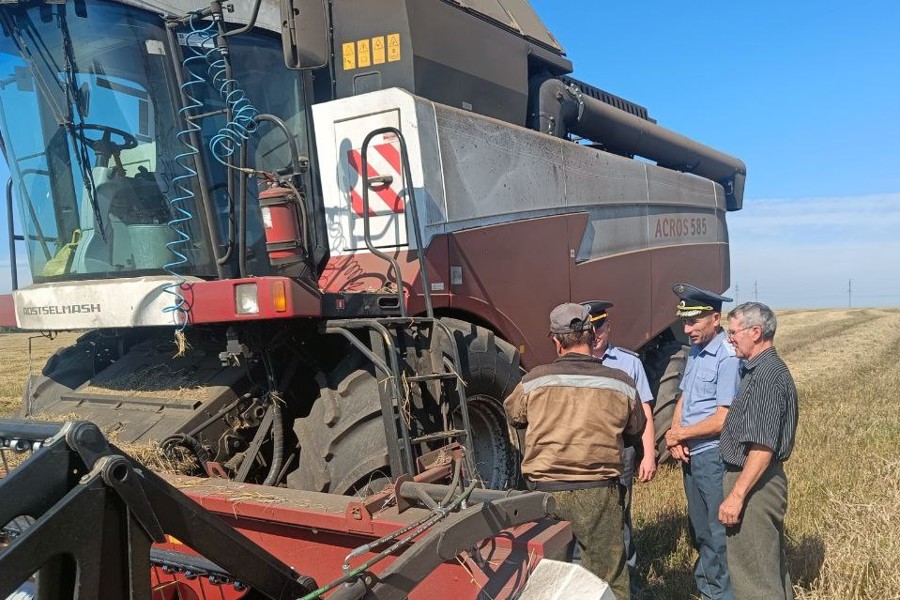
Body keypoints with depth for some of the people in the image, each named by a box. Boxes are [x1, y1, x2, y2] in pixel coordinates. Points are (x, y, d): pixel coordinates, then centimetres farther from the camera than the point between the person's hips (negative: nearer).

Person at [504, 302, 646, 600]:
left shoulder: (534, 380, -6)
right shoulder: (621, 383, -5)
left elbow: (513, 415, 12)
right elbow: (635, 432, 11)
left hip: (545, 492, 1)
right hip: (598, 493, 0)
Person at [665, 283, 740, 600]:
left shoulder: (728, 356, -18)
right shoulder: (695, 351, 9)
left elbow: (722, 419, -21)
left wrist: (680, 435, -10)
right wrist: (675, 435, -3)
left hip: (714, 456, -9)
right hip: (690, 454, 9)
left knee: (718, 532, 3)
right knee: (700, 528, 20)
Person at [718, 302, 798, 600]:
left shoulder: (766, 376, -21)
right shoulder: (759, 370, 11)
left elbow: (763, 447, -25)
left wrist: (736, 495, -24)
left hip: (755, 483, -10)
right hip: (760, 482, 10)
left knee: (753, 569, 0)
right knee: (770, 562, 21)